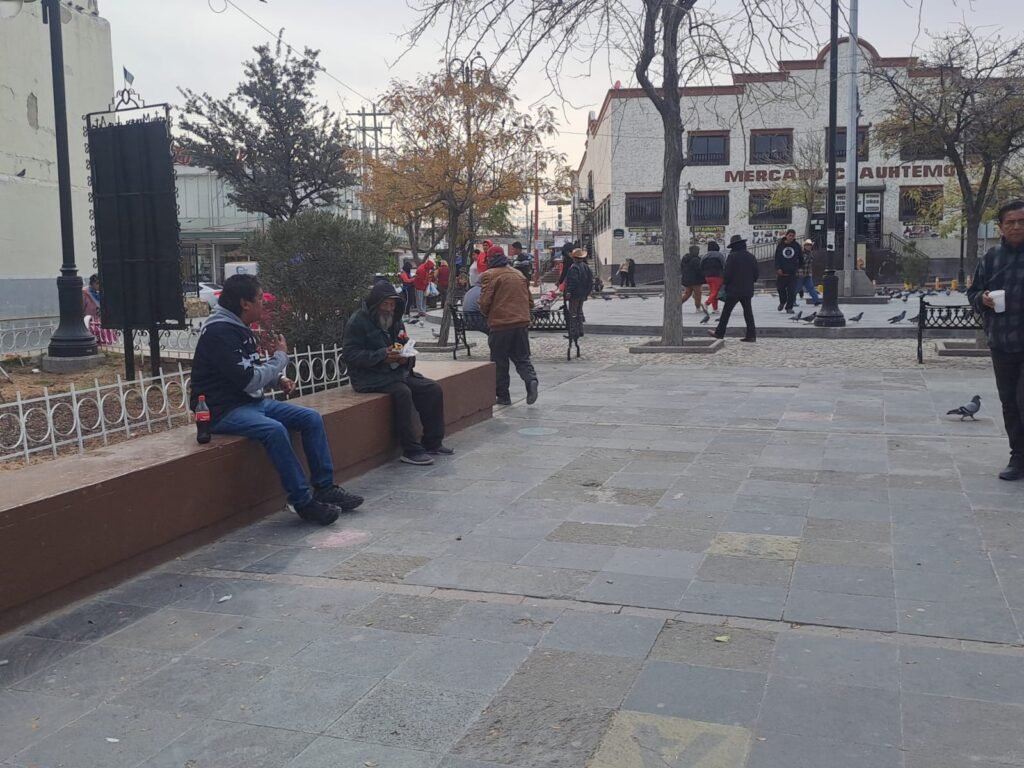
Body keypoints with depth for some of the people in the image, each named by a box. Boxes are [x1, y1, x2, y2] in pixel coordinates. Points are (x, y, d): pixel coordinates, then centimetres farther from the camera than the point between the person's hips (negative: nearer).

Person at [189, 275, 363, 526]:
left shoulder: (240, 329, 12)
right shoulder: (219, 331, -18)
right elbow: (248, 380, -23)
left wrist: (278, 379, 3)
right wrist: (280, 357, -9)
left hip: (252, 401, 10)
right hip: (223, 409, -10)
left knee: (312, 418, -1)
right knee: (274, 429, -35)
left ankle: (324, 487, 3)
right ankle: (303, 502, -26)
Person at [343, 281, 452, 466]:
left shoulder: (395, 321, 15)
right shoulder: (358, 321, -8)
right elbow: (349, 353, -17)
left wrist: (406, 358, -7)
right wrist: (381, 355, -27)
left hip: (398, 373, 8)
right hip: (370, 377, -7)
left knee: (433, 389, -9)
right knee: (403, 393, -33)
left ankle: (432, 443, 0)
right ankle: (411, 450, -27)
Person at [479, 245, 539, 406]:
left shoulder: (489, 275, -6)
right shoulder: (519, 274, 13)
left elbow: (484, 302, -11)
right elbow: (530, 301, 15)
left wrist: (487, 314, 9)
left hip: (500, 325, -5)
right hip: (522, 323, 5)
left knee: (499, 362, 7)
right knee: (522, 358, 11)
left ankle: (503, 396, 10)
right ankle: (531, 380, -15)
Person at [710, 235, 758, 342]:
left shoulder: (732, 257, -13)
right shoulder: (751, 257, 7)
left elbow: (727, 274, -15)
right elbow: (756, 274, 10)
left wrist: (725, 282, 3)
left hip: (734, 290, -6)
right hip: (748, 289, 6)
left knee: (726, 311, 3)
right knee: (748, 311, 7)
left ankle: (719, 333, 9)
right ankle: (751, 334, 3)